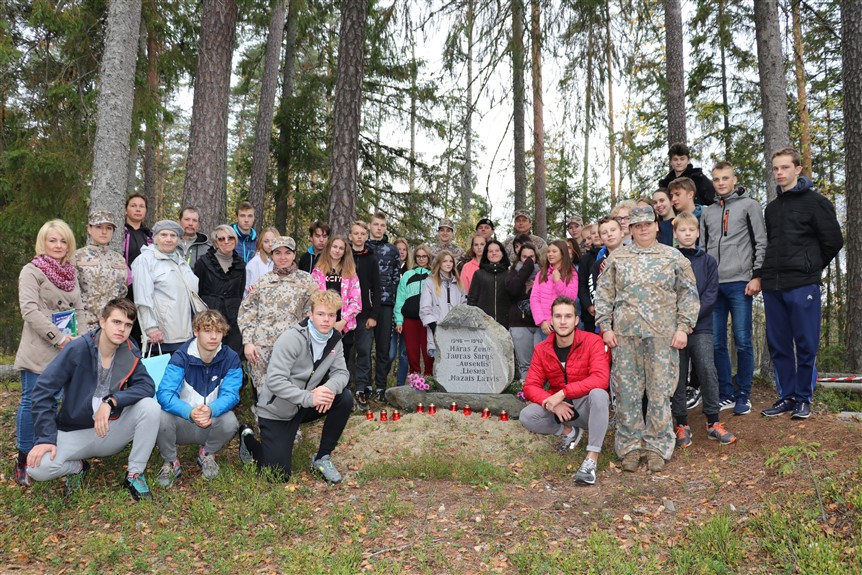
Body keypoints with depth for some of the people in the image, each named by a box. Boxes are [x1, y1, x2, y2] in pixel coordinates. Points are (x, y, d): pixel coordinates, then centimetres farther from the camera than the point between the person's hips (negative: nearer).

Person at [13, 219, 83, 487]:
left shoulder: (70, 273, 15)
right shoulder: (31, 271, -3)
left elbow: (79, 310, 17)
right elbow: (30, 310, -14)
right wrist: (57, 337, -18)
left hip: (68, 350, 5)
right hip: (39, 351, -5)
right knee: (32, 402, -2)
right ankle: (24, 461, 7)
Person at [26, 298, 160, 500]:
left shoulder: (130, 354, -6)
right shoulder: (78, 349, -15)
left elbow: (147, 385, -18)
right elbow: (43, 391, -14)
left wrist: (111, 401, -32)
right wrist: (46, 438, -19)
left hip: (111, 432, 2)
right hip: (74, 433, -2)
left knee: (150, 406, -25)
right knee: (37, 467, -28)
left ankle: (135, 474, -8)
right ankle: (77, 467, 8)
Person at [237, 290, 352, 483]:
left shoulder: (335, 340, -2)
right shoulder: (292, 339, -23)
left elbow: (341, 373, -6)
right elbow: (275, 381, -29)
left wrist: (330, 388, -29)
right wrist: (308, 398, -38)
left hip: (304, 407, 6)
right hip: (276, 410, -6)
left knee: (345, 398, -18)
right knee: (279, 476, -7)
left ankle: (322, 458, -1)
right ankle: (248, 438, 22)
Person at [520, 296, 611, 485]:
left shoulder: (592, 341, -15)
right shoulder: (542, 349, -3)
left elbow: (600, 379, -28)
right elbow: (530, 386, -5)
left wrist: (562, 393, -32)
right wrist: (552, 403, -25)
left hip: (587, 407, -3)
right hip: (559, 410, 4)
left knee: (599, 393, -36)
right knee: (526, 417, -21)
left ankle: (592, 458, -28)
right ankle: (569, 432, 5)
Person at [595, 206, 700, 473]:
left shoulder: (674, 257, 8)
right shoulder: (617, 258, 11)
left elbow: (688, 294, 6)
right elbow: (603, 294, 10)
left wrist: (683, 328, -3)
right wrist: (605, 327, 2)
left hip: (662, 335, -1)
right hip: (625, 334, 1)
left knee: (660, 391, 2)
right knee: (627, 390, 3)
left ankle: (657, 446, 13)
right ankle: (630, 444, 13)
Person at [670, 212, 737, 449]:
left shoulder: (708, 261, 7)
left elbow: (710, 294, 0)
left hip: (701, 326, 0)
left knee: (708, 371, -5)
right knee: (677, 375, 3)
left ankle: (713, 422, 6)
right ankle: (682, 424, 12)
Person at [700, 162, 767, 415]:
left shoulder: (749, 206, 5)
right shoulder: (707, 212, 17)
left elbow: (761, 243, -1)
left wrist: (756, 276, -9)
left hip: (740, 283, -4)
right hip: (713, 285, 4)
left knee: (743, 341, -2)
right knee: (716, 342, 4)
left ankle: (743, 396, 8)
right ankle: (726, 394, 14)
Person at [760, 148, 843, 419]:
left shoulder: (815, 202, -2)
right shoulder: (771, 207, 16)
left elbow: (833, 241, -3)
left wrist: (810, 268, 3)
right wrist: (767, 274, 11)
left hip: (802, 285, -6)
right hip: (773, 285, 6)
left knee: (806, 345, 0)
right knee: (778, 345, 8)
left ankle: (803, 398, 12)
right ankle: (787, 396, 17)